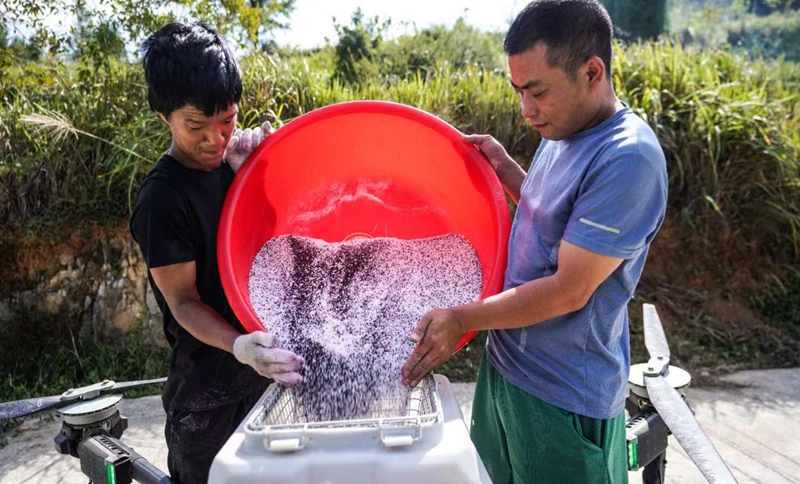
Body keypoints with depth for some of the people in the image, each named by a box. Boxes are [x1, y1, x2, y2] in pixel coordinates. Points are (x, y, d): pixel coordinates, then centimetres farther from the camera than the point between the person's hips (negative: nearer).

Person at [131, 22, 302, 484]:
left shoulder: (233, 165, 1)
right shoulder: (162, 199, -18)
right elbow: (183, 300, -16)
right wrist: (239, 345, -33)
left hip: (268, 369, 6)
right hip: (208, 390, -6)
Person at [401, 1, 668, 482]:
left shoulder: (628, 160, -25)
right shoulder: (561, 132, 2)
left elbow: (569, 290, -24)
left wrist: (461, 318, -17)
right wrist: (505, 168, 2)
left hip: (564, 397, -8)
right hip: (506, 365, 8)